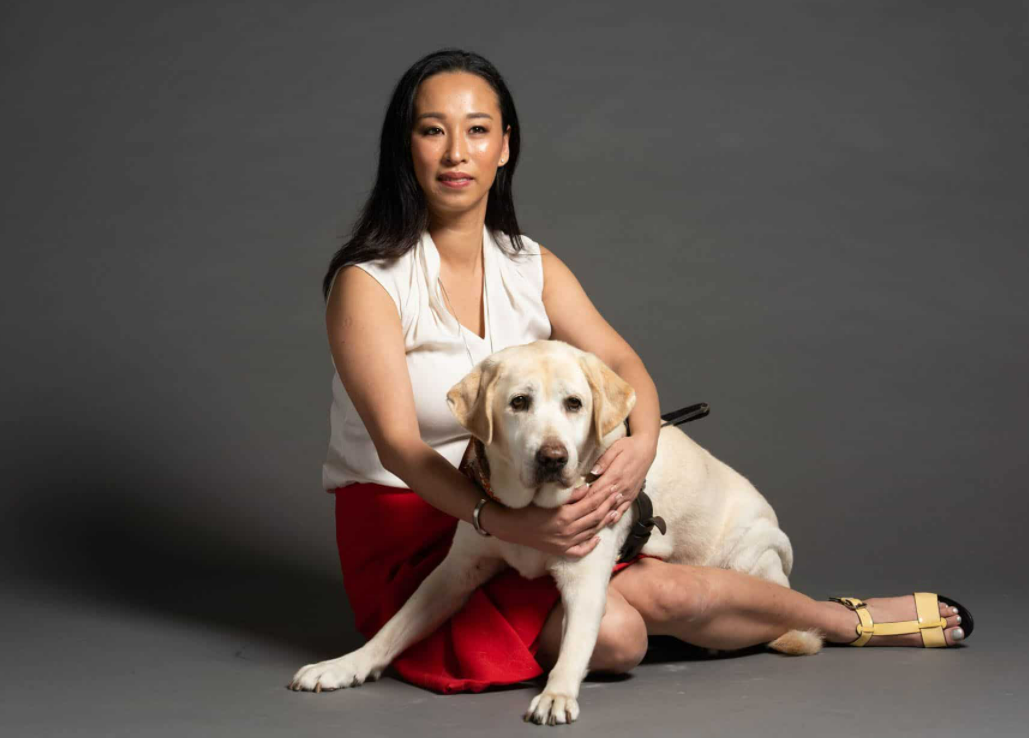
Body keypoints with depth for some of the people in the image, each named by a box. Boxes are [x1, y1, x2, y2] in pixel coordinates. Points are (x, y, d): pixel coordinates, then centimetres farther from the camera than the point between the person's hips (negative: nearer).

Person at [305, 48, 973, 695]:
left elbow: (623, 365, -3)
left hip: (516, 511, 6)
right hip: (405, 533, -6)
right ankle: (853, 621, -8)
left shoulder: (532, 268, 6)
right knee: (613, 632, -24)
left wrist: (642, 444, -27)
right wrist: (505, 520, -38)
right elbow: (397, 443, -22)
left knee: (664, 588, -22)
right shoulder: (368, 283, -12)